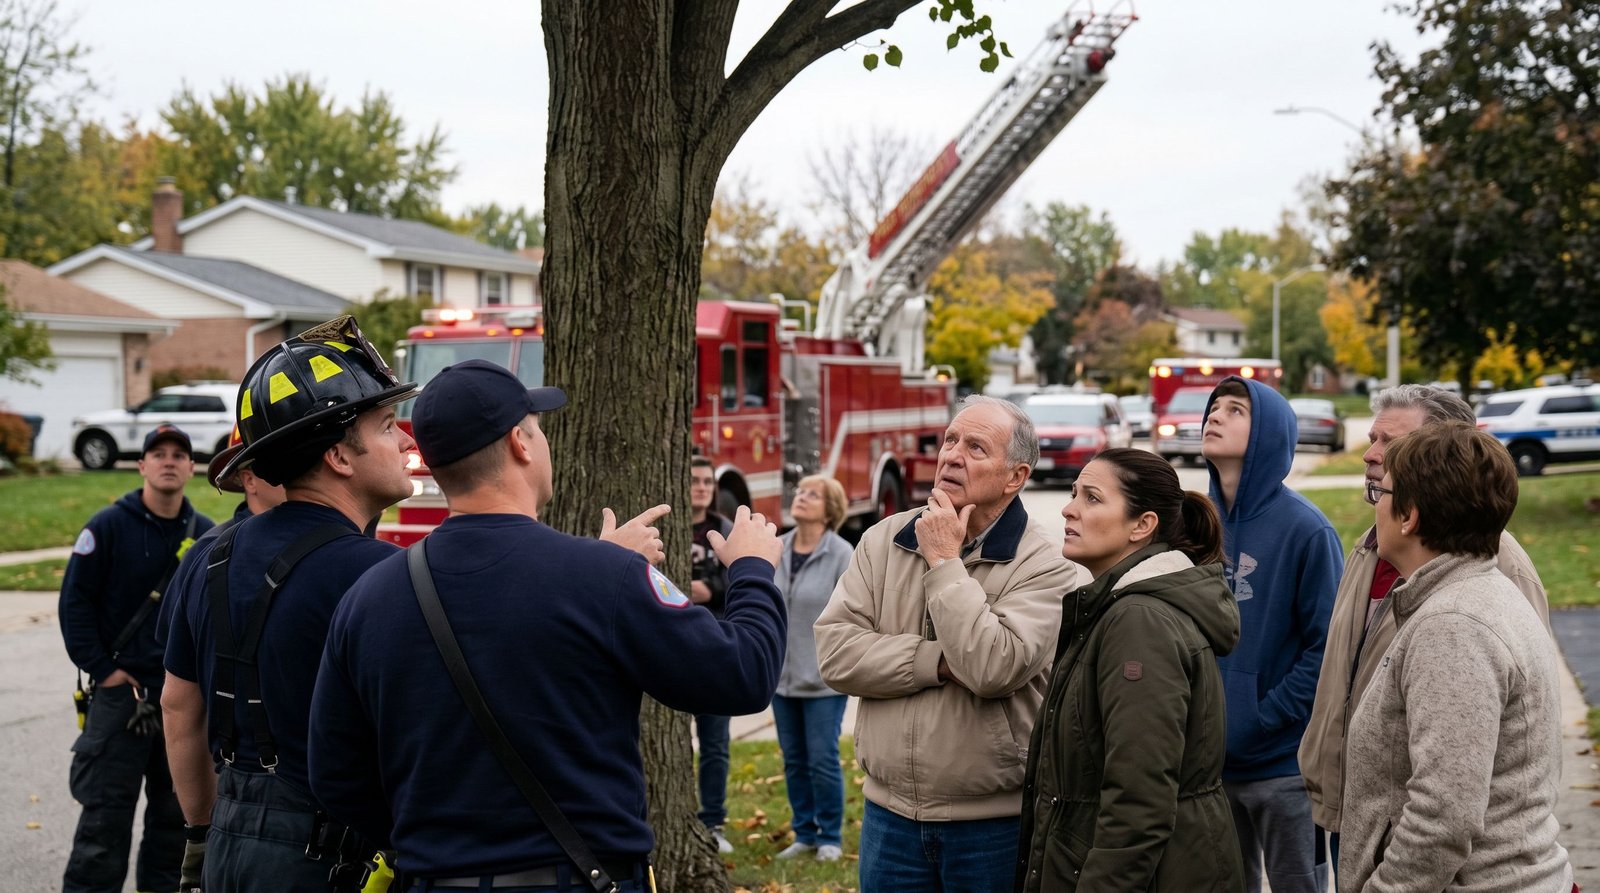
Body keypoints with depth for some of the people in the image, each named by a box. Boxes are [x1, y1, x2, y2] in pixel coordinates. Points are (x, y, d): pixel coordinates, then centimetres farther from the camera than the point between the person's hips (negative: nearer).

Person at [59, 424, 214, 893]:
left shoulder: (205, 534, 5)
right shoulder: (109, 525, -6)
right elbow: (75, 601, -6)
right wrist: (101, 669, -10)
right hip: (121, 688, -4)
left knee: (175, 808, 13)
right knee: (107, 810, -3)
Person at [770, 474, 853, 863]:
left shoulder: (841, 555, -10)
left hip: (825, 680, -5)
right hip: (782, 675, 5)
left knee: (822, 759, 0)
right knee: (794, 760, 12)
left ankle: (830, 838, 15)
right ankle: (804, 834, 24)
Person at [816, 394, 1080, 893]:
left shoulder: (1043, 567, -10)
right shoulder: (884, 541, 3)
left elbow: (993, 667, -25)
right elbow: (834, 651, -6)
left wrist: (944, 561, -16)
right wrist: (941, 662, -16)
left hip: (994, 822, -3)